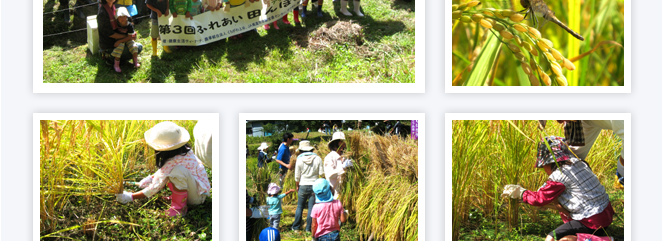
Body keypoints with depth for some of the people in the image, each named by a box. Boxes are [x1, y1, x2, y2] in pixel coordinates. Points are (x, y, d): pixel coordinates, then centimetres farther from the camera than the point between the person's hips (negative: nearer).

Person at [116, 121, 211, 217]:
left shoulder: (174, 162, -28)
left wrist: (130, 197, -16)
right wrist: (151, 178, 7)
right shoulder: (182, 151, -2)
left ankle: (179, 208, -18)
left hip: (197, 197, -9)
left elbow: (156, 186, -23)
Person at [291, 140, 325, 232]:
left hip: (303, 186, 0)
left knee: (300, 206, 12)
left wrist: (297, 186, 15)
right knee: (311, 207, 4)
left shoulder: (299, 160, -6)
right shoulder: (317, 159, -4)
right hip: (314, 186, 0)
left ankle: (296, 227, 17)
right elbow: (321, 173, -3)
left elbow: (297, 176, 0)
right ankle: (308, 228, 6)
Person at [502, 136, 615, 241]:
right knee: (562, 209, 29)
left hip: (592, 221, -9)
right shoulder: (579, 163, 9)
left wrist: (520, 193, 9)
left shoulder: (560, 175, -16)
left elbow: (540, 199, -6)